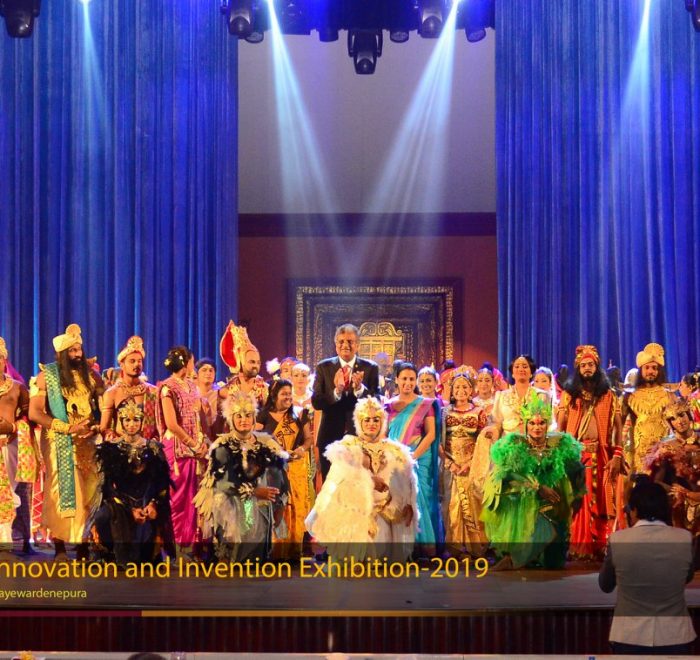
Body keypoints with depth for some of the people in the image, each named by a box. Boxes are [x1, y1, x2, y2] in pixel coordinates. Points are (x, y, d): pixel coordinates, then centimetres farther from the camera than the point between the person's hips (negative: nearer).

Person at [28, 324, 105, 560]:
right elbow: (34, 413, -9)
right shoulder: (46, 376, -2)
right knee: (60, 492, -4)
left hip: (89, 443, 3)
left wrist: (96, 427, -12)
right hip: (59, 445, -3)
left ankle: (84, 545, 3)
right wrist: (69, 428, -15)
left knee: (90, 492, -2)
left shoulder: (91, 375, 7)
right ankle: (60, 548, 0)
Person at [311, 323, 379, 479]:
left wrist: (360, 388, -25)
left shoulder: (370, 368, 0)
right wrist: (336, 391, -25)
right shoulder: (324, 367, 1)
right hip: (331, 436, 1)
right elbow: (316, 402, -7)